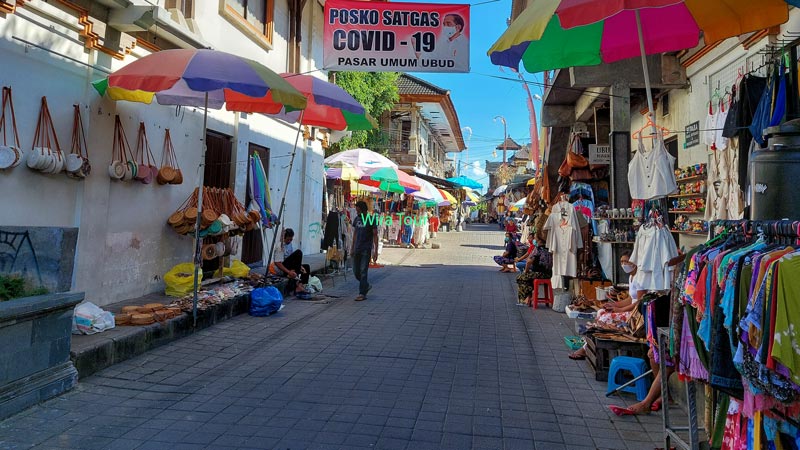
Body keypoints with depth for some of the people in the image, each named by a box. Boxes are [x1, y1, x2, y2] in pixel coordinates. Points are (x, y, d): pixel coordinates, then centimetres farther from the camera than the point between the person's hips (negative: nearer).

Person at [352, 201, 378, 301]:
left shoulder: (371, 220, -7)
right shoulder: (356, 219, 11)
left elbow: (375, 236, -7)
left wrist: (376, 251, -12)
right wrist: (352, 248, 16)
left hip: (366, 250, -6)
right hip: (357, 250, 6)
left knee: (363, 271, -8)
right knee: (356, 271, 8)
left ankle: (362, 294, -4)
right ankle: (367, 285, 30)